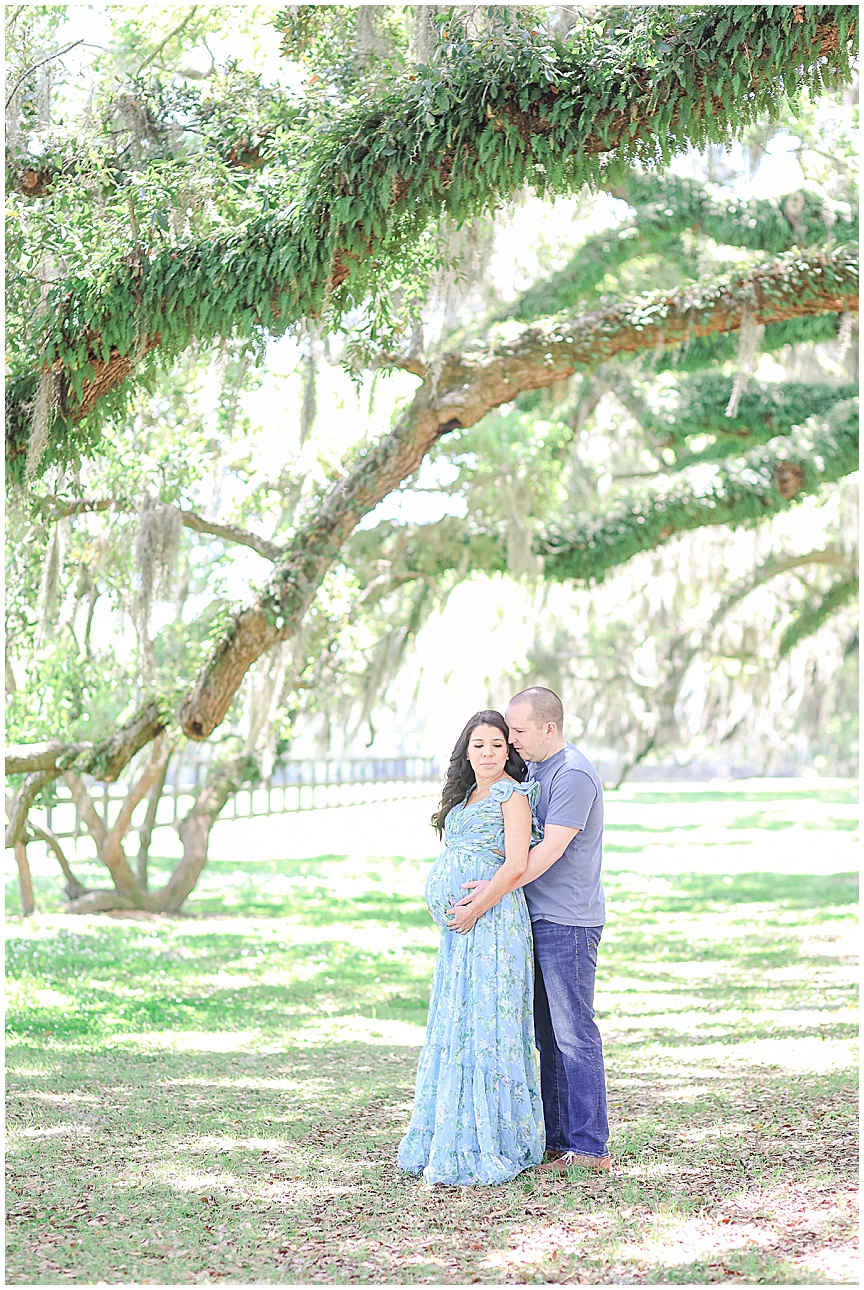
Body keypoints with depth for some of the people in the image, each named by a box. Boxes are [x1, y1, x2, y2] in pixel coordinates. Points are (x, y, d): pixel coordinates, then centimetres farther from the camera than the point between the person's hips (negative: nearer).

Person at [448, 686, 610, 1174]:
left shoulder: (573, 774, -15)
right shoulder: (533, 770, 16)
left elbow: (550, 850, -21)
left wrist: (492, 896, -21)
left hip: (568, 922, -9)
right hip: (539, 919, 9)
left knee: (574, 1033, -6)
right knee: (549, 1036, 11)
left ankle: (590, 1147, -2)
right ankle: (557, 1140, 16)